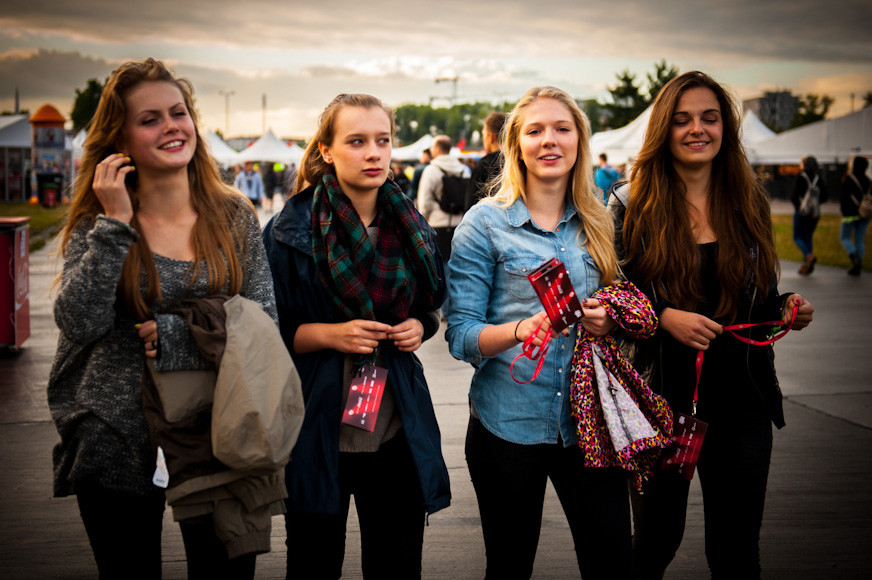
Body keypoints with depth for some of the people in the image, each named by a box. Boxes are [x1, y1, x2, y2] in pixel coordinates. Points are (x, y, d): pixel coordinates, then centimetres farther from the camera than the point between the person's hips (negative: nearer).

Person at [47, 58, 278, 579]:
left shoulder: (234, 217, 1)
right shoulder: (97, 224, -1)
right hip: (117, 443, 0)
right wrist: (114, 224, -18)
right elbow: (79, 322, -15)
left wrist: (179, 334, -14)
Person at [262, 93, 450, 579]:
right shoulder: (291, 229, -6)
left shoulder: (411, 227, 8)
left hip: (398, 429, 4)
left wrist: (419, 327, -1)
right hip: (318, 427, -3)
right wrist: (330, 334, -19)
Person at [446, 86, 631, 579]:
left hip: (589, 422, 3)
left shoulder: (601, 224, 9)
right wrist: (521, 330, -25)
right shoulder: (486, 223, -2)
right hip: (508, 423, -2)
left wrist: (609, 321, -6)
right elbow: (461, 334, -6)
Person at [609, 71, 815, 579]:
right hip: (660, 397, -2)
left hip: (742, 400, 3)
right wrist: (663, 316, -20)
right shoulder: (633, 205, -4)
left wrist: (787, 310, -6)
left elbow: (762, 299, 15)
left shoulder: (750, 202, 6)